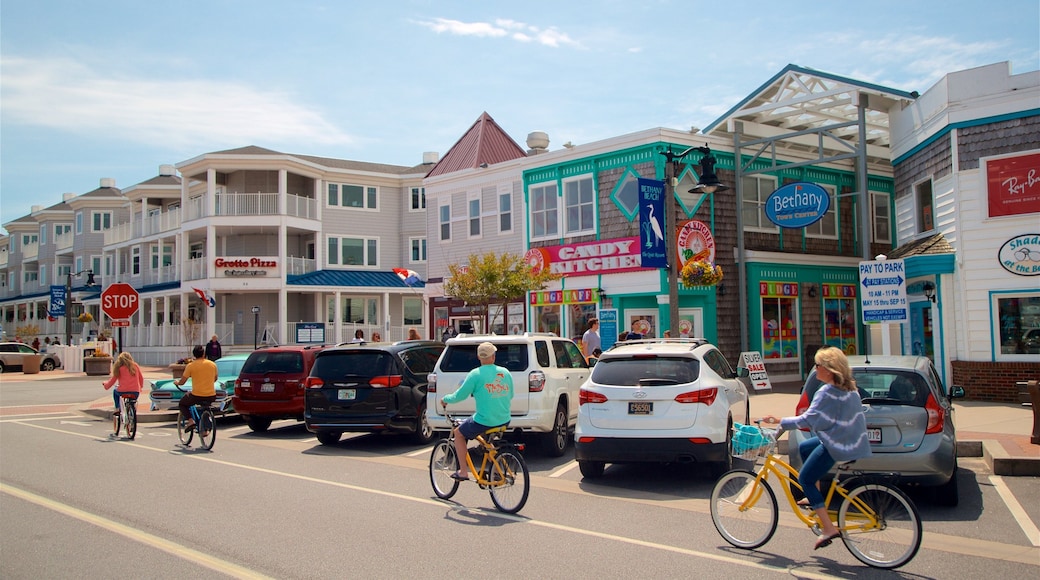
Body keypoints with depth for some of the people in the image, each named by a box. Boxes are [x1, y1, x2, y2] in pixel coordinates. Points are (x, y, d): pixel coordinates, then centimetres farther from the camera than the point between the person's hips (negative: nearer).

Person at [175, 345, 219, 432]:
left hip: (197, 396, -3)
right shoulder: (213, 364, 5)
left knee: (182, 404, 24)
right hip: (211, 396, 3)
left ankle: (190, 421, 2)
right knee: (205, 406, 36)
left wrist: (177, 382, 24)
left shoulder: (191, 365, -4)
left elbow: (182, 382, 0)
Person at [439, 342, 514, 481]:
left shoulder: (476, 374, -11)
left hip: (484, 421, -6)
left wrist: (445, 399, 15)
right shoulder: (505, 372, 4)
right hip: (504, 421, 6)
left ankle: (463, 471, 17)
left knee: (459, 433, 19)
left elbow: (460, 395, -5)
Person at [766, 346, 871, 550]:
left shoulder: (828, 392, -20)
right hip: (851, 439, 10)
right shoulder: (849, 388, 8)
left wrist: (780, 422, -16)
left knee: (805, 479, -1)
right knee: (804, 447, 25)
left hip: (838, 445, -10)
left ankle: (828, 528, -6)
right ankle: (815, 498, 27)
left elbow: (808, 419, -22)